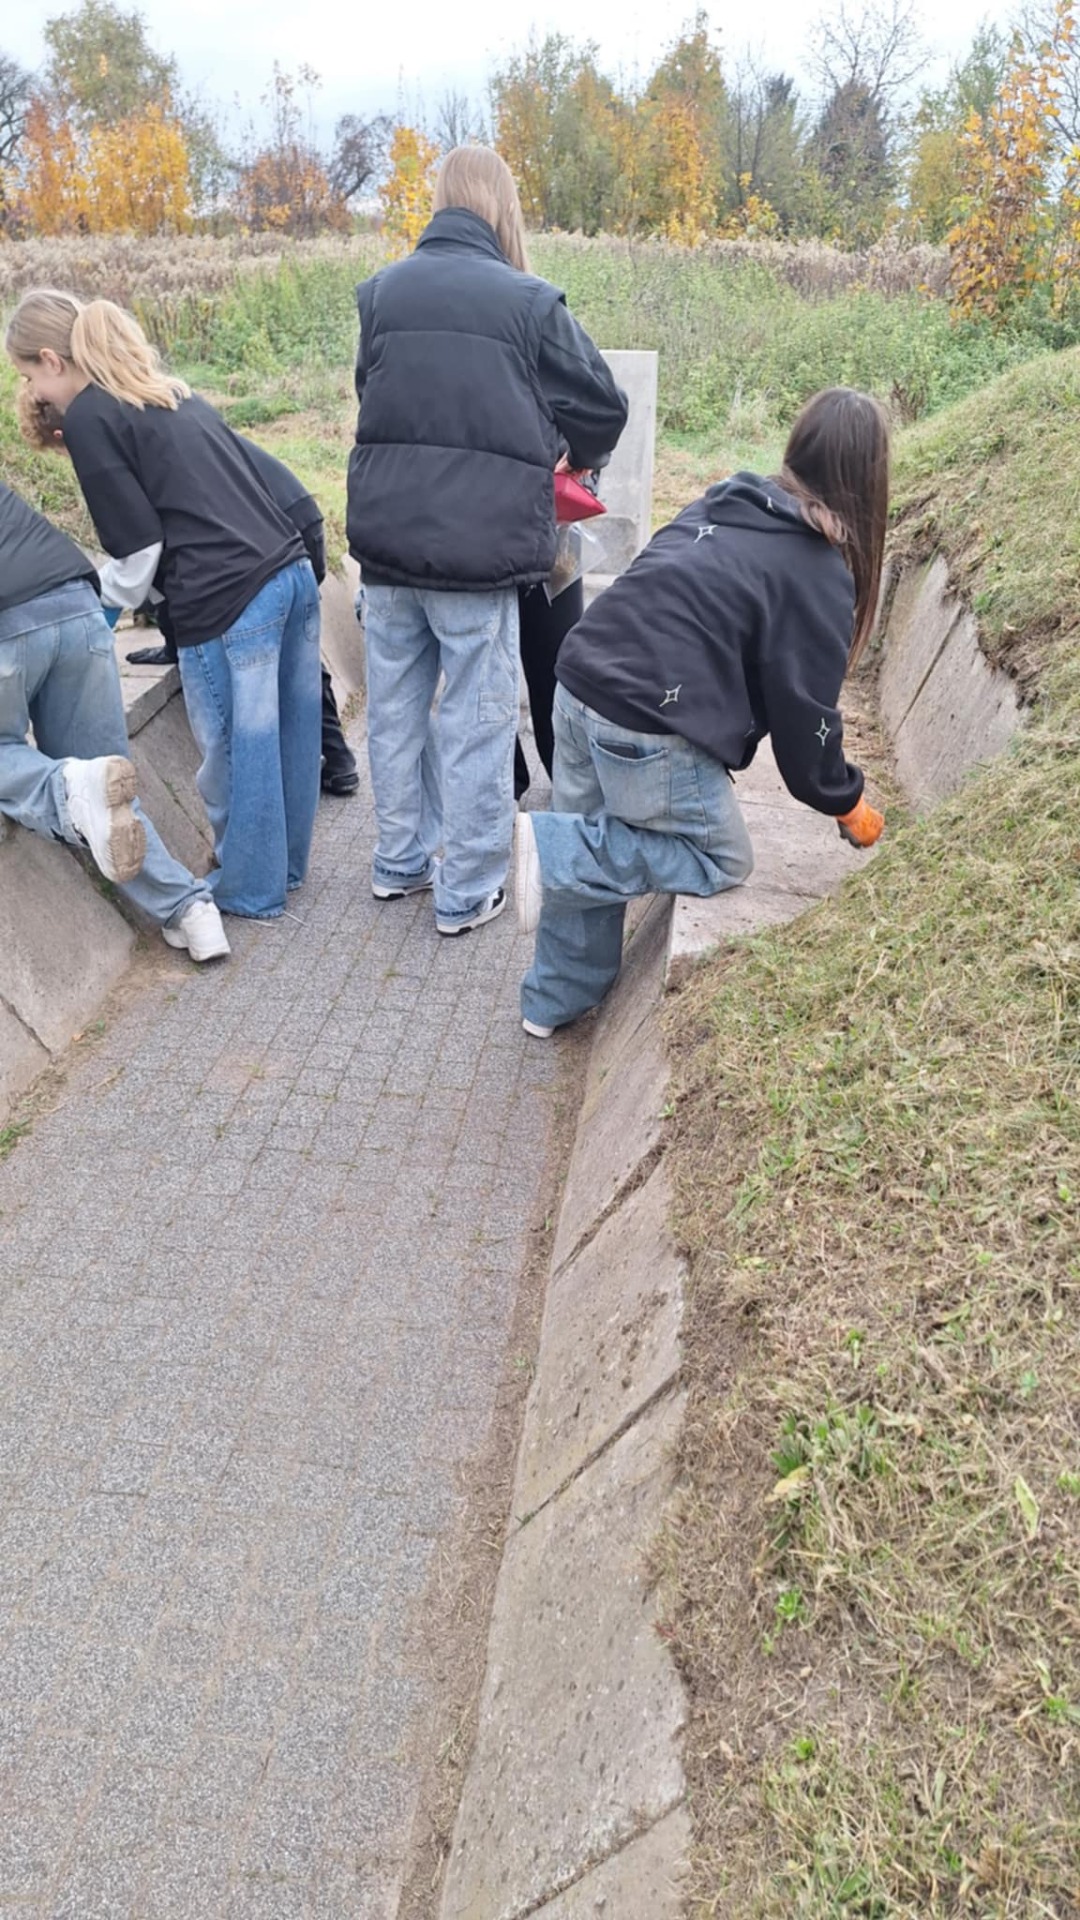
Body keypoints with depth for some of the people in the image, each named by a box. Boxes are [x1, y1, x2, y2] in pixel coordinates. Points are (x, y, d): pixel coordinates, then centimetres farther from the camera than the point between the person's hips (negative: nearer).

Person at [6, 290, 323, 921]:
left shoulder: (88, 416, -1)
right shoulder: (166, 391, 23)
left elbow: (140, 540, -5)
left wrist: (110, 601, 15)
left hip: (229, 602, -8)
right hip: (294, 573, 8)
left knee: (236, 753, 5)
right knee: (287, 739, 17)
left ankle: (251, 892, 19)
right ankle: (284, 865, 32)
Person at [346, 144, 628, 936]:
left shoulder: (382, 291, 8)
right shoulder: (528, 300, -4)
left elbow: (371, 391, 15)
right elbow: (602, 406, 2)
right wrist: (579, 456, 23)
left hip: (386, 536, 5)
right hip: (478, 545, -4)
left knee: (395, 707, 16)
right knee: (476, 719, 4)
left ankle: (400, 862, 28)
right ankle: (467, 891, 11)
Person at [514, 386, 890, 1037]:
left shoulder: (725, 504, 17)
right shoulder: (819, 568, -4)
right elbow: (803, 704, -1)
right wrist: (845, 801, 16)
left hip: (581, 688, 8)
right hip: (651, 730, -8)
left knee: (588, 858, 23)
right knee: (722, 858, 13)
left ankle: (556, 1002, 32)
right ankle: (551, 847, -4)